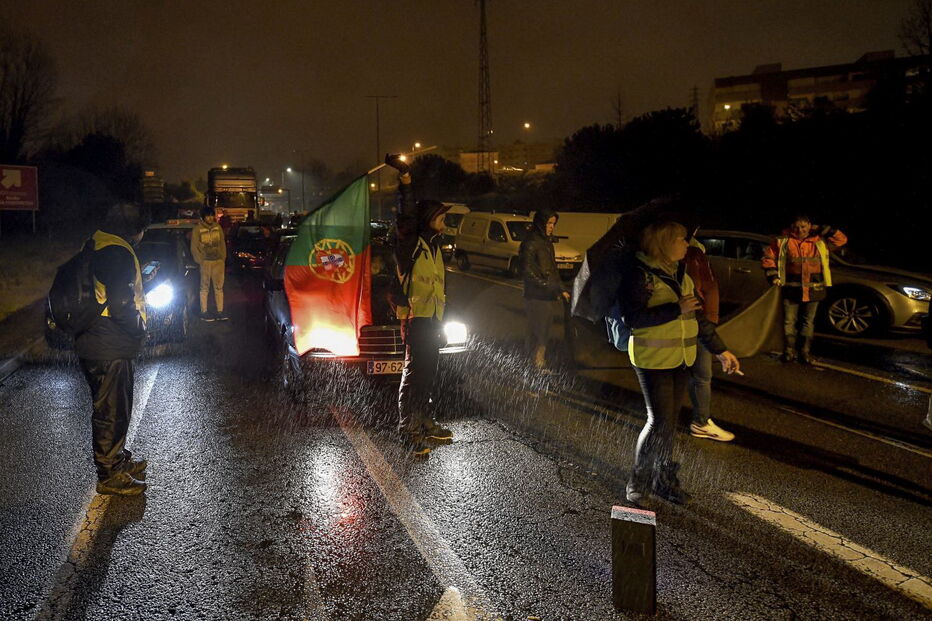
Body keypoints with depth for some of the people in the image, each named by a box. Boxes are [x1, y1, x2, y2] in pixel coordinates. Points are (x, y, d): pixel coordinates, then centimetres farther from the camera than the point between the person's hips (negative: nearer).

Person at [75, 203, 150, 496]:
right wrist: (139, 328, -11)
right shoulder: (117, 252, -21)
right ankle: (109, 475, 10)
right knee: (111, 411, 0)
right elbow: (121, 306, -26)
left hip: (93, 344, 10)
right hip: (110, 350, -10)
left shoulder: (95, 245, 12)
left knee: (113, 407, 22)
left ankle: (118, 459, 36)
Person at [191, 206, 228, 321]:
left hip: (218, 261, 4)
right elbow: (194, 248, -2)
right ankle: (204, 312, 6)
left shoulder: (218, 227, 8)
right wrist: (200, 262, -8)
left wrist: (223, 259, 6)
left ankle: (219, 312, 8)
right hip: (205, 262, -4)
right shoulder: (198, 229, -3)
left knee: (219, 287, 4)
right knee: (205, 288, 1)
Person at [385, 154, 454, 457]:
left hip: (432, 319, 9)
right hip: (415, 318, -9)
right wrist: (405, 184, -37)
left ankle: (424, 422, 25)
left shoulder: (434, 247, 18)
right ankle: (409, 430, -3)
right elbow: (406, 218, -27)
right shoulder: (410, 243, -8)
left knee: (428, 374, 14)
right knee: (414, 372, -7)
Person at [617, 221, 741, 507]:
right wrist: (676, 309, -25)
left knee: (669, 421, 12)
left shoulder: (680, 274, 12)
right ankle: (638, 484, 7)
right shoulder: (640, 275, -13)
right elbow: (632, 317, -23)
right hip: (652, 360, -7)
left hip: (679, 359, 7)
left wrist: (720, 350, 14)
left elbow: (698, 316, 17)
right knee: (659, 421, -8)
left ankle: (664, 478, 25)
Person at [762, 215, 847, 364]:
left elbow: (841, 240, 3)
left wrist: (822, 230, -4)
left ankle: (805, 352, 15)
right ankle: (789, 351, 9)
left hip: (813, 289, 2)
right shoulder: (783, 241, -1)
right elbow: (768, 258, 3)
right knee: (789, 321, 1)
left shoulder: (820, 241, 5)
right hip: (791, 288, -2)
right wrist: (773, 276, -7)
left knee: (809, 322, 8)